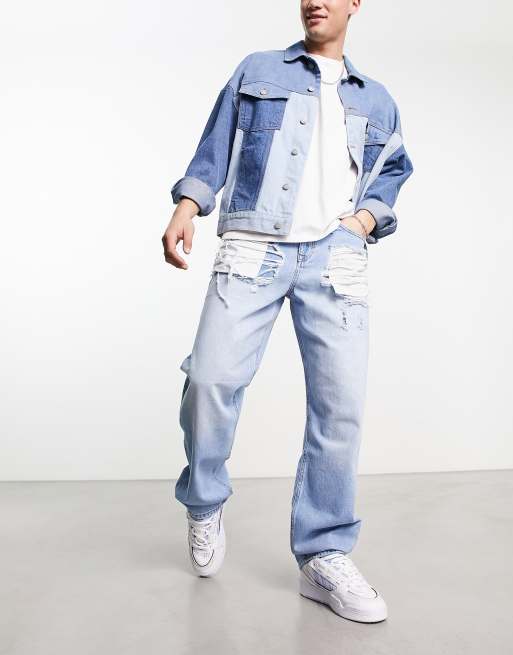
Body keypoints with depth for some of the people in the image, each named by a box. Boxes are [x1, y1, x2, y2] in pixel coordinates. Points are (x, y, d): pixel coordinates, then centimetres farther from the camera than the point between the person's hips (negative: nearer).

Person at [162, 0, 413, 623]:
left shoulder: (376, 100, 26)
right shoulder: (256, 71, 20)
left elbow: (393, 169, 30)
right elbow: (214, 150, 14)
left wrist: (369, 214, 9)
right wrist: (187, 205, -4)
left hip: (335, 256, 2)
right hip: (251, 248, -1)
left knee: (340, 401, -10)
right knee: (211, 377, -15)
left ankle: (324, 557, 4)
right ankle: (204, 505, 13)